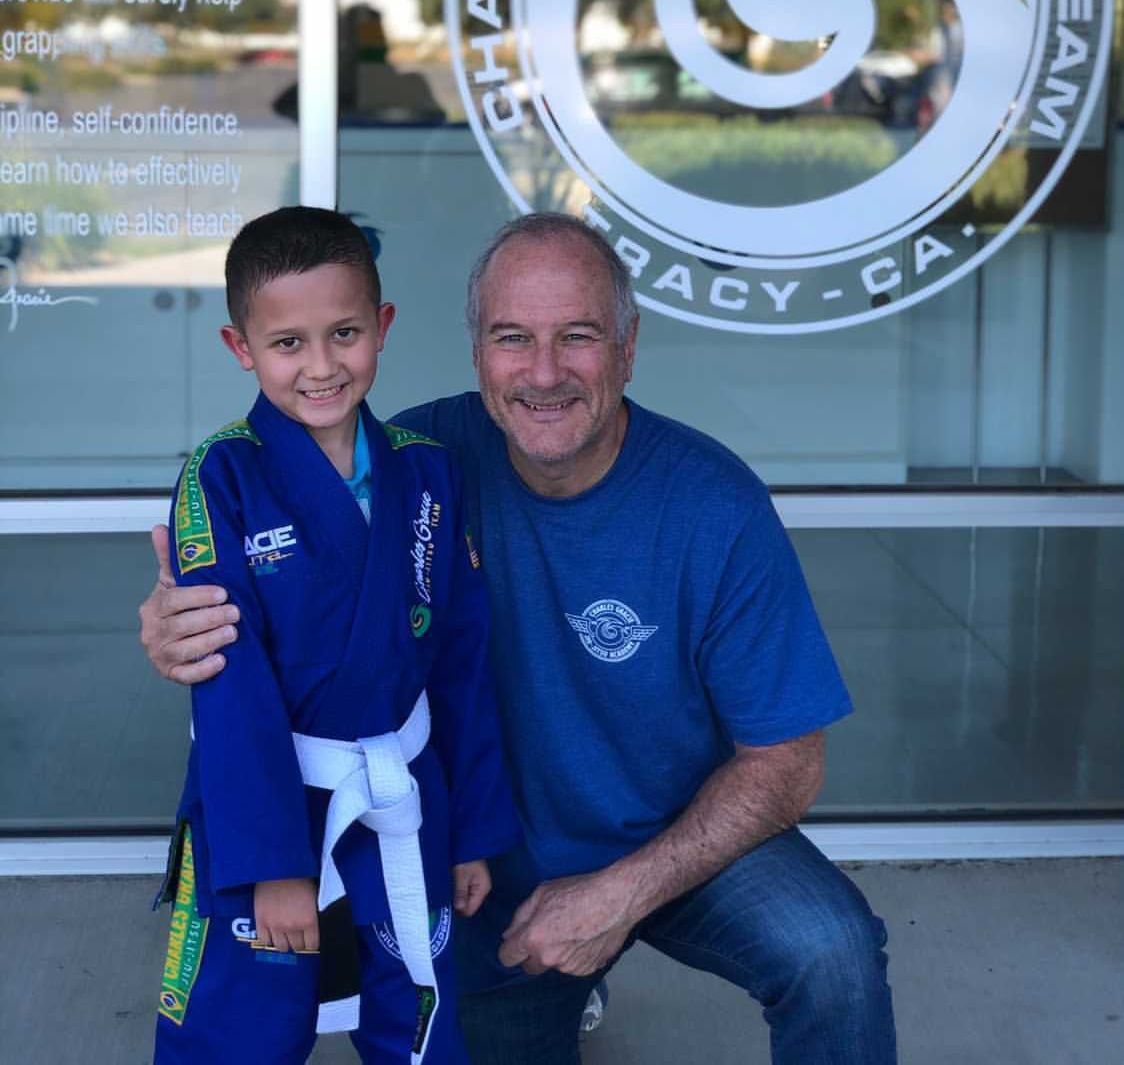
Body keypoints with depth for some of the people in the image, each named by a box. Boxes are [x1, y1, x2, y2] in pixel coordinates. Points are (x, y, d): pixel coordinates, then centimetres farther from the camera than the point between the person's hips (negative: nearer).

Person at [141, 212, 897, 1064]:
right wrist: (178, 627, -36)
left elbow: (784, 764, -14)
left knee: (832, 952, -28)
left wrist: (622, 896, -23)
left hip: (686, 838, -2)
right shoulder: (427, 461, -16)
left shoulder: (717, 506, -19)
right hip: (497, 867, 2)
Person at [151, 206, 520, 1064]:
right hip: (262, 802, -3)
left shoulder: (426, 472, -2)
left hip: (405, 812, 4)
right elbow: (232, 685, -16)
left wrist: (476, 829, 5)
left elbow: (464, 661, 4)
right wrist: (271, 859, -20)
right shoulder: (224, 480, -13)